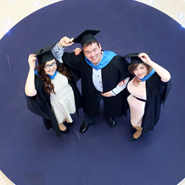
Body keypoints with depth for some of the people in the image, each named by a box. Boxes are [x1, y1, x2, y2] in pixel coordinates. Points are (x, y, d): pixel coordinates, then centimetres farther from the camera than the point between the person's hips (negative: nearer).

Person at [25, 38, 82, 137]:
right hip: (57, 103, -3)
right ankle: (60, 124, 66)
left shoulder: (60, 67, -26)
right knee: (60, 117, 30)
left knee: (68, 111, 36)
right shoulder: (39, 78, -39)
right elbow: (29, 93, -59)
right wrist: (31, 68, -58)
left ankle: (67, 118, 72)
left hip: (70, 95, 4)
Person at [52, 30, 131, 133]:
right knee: (91, 106, 31)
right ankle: (88, 121, 67)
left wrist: (114, 91, -19)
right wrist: (60, 45, -47)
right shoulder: (81, 59, -34)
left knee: (111, 107, 32)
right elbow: (59, 57, -24)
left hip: (111, 92, -1)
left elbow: (128, 75, -23)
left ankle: (110, 116, 71)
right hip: (93, 92, 1)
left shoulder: (115, 61, -41)